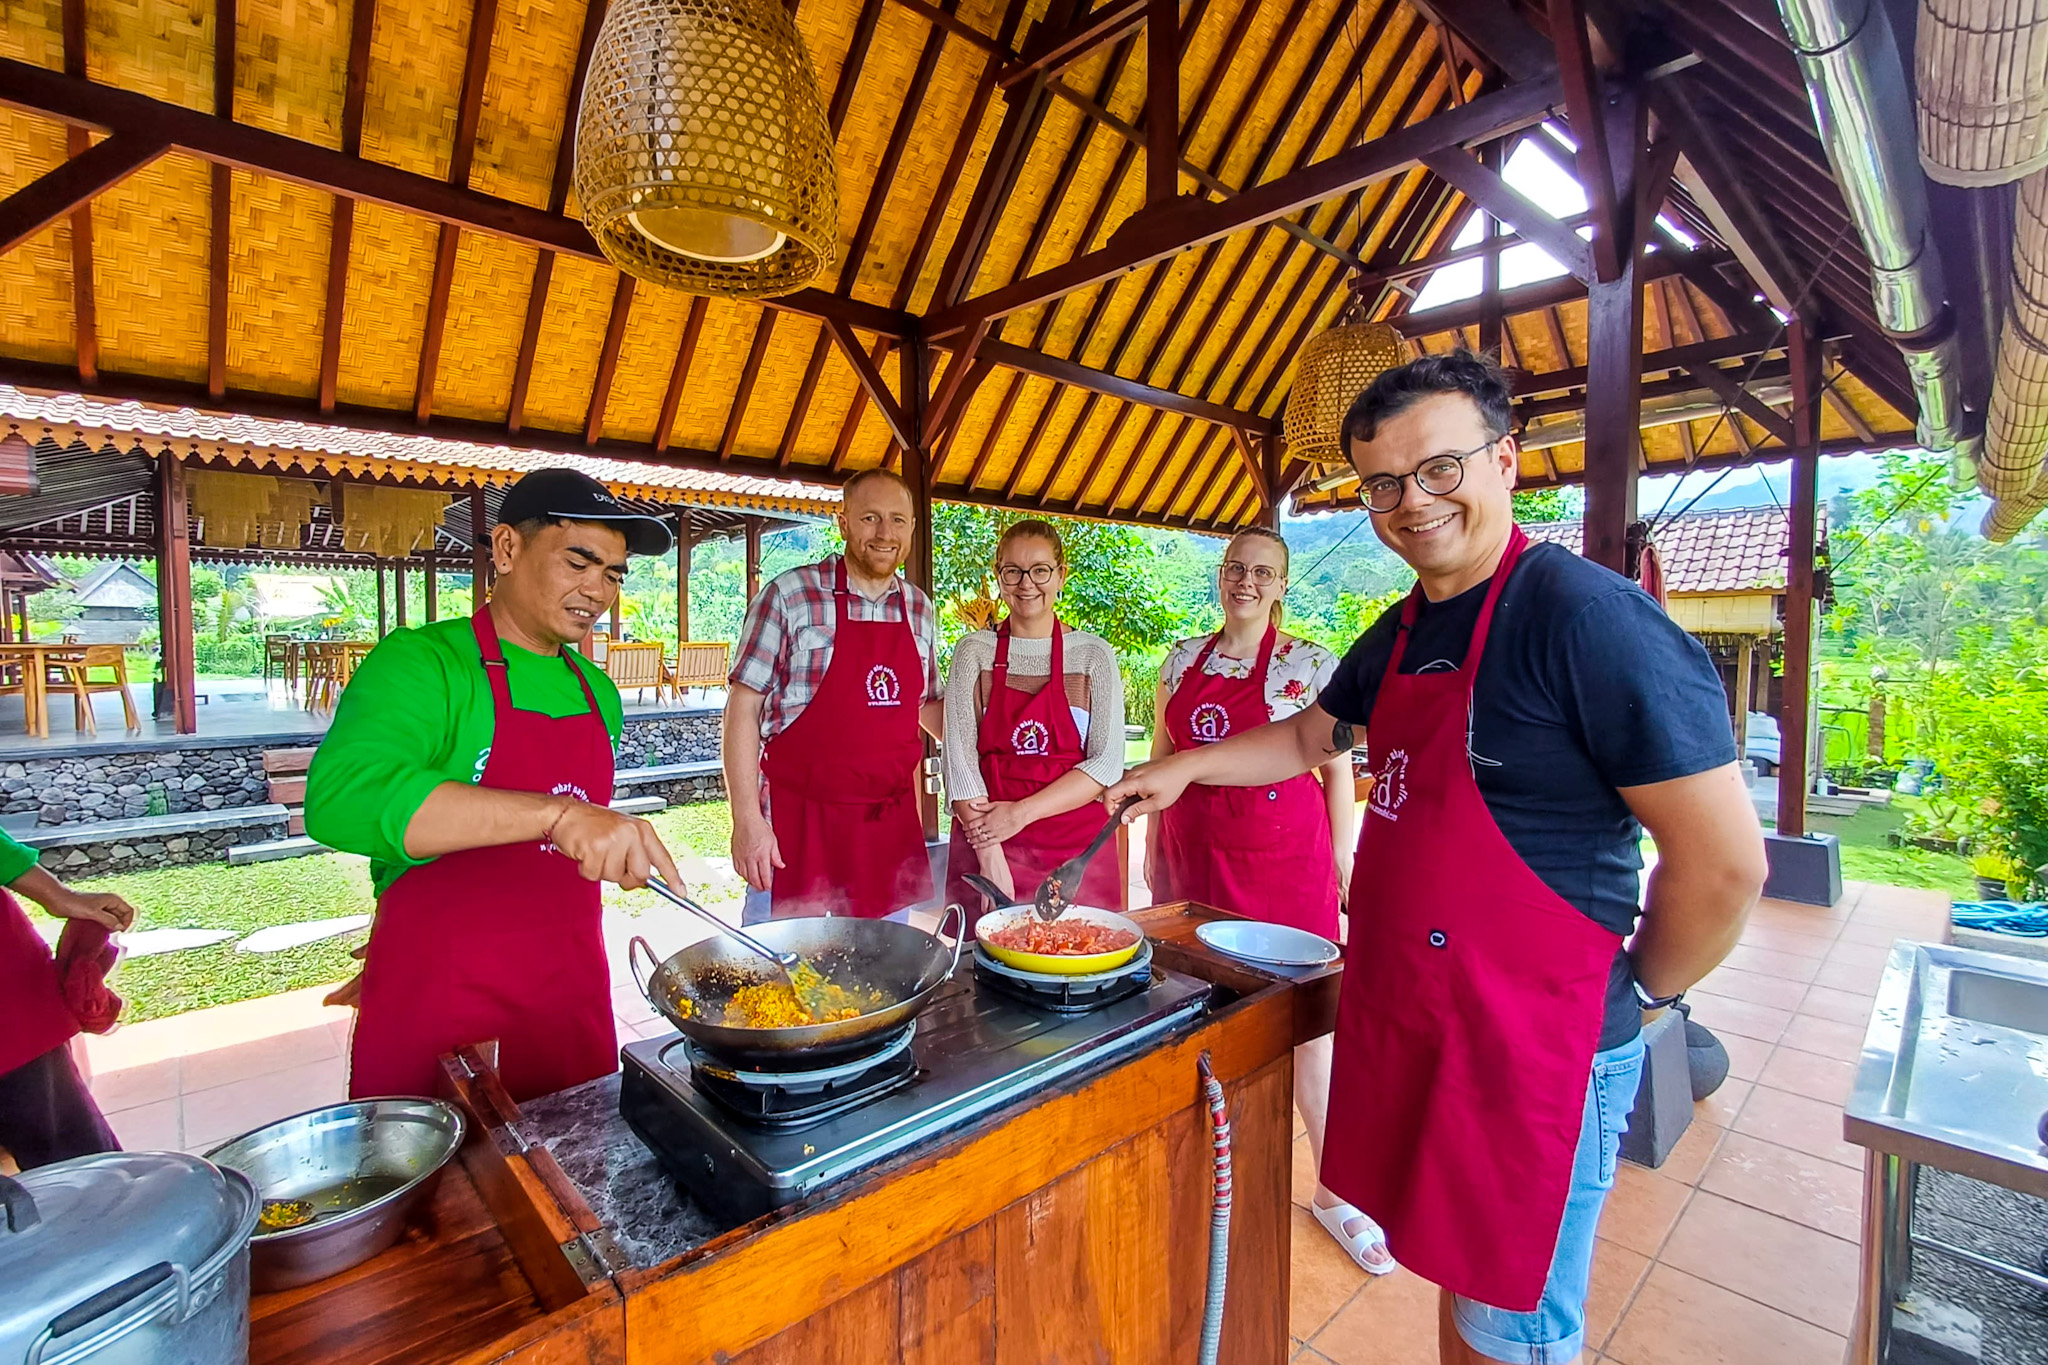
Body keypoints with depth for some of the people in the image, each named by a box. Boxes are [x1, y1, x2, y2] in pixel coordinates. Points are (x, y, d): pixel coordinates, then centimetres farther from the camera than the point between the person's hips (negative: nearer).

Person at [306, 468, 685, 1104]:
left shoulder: (597, 693, 7)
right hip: (438, 1006, -5)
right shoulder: (422, 661, -12)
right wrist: (558, 814, -40)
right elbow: (340, 799, -31)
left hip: (574, 997, 6)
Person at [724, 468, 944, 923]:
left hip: (891, 825, 5)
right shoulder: (788, 596, -8)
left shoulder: (920, 609, 7)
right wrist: (746, 818, -14)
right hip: (797, 822, -5)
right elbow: (743, 707, -9)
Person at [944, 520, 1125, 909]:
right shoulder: (974, 651, 2)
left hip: (1076, 847, 0)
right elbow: (960, 758, -5)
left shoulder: (1094, 655, 1)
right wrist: (990, 854, -14)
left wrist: (1021, 812, -13)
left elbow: (1108, 761, -5)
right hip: (984, 838, 0)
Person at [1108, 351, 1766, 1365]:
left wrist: (1634, 993, -5)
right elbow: (1308, 739, 22)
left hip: (1529, 1052, -7)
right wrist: (1184, 767, 11)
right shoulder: (1400, 635, 7)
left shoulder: (1585, 615, -19)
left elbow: (1723, 863, -18)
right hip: (1407, 1023, 7)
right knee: (1458, 1280, 26)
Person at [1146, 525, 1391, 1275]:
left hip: (1286, 858, -3)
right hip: (1196, 856, 4)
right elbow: (1161, 759, 12)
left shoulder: (1313, 664, -3)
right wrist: (1153, 847, 11)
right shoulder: (1183, 658, 7)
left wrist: (1341, 861, -3)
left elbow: (1337, 769, 0)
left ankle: (1333, 1190, 19)